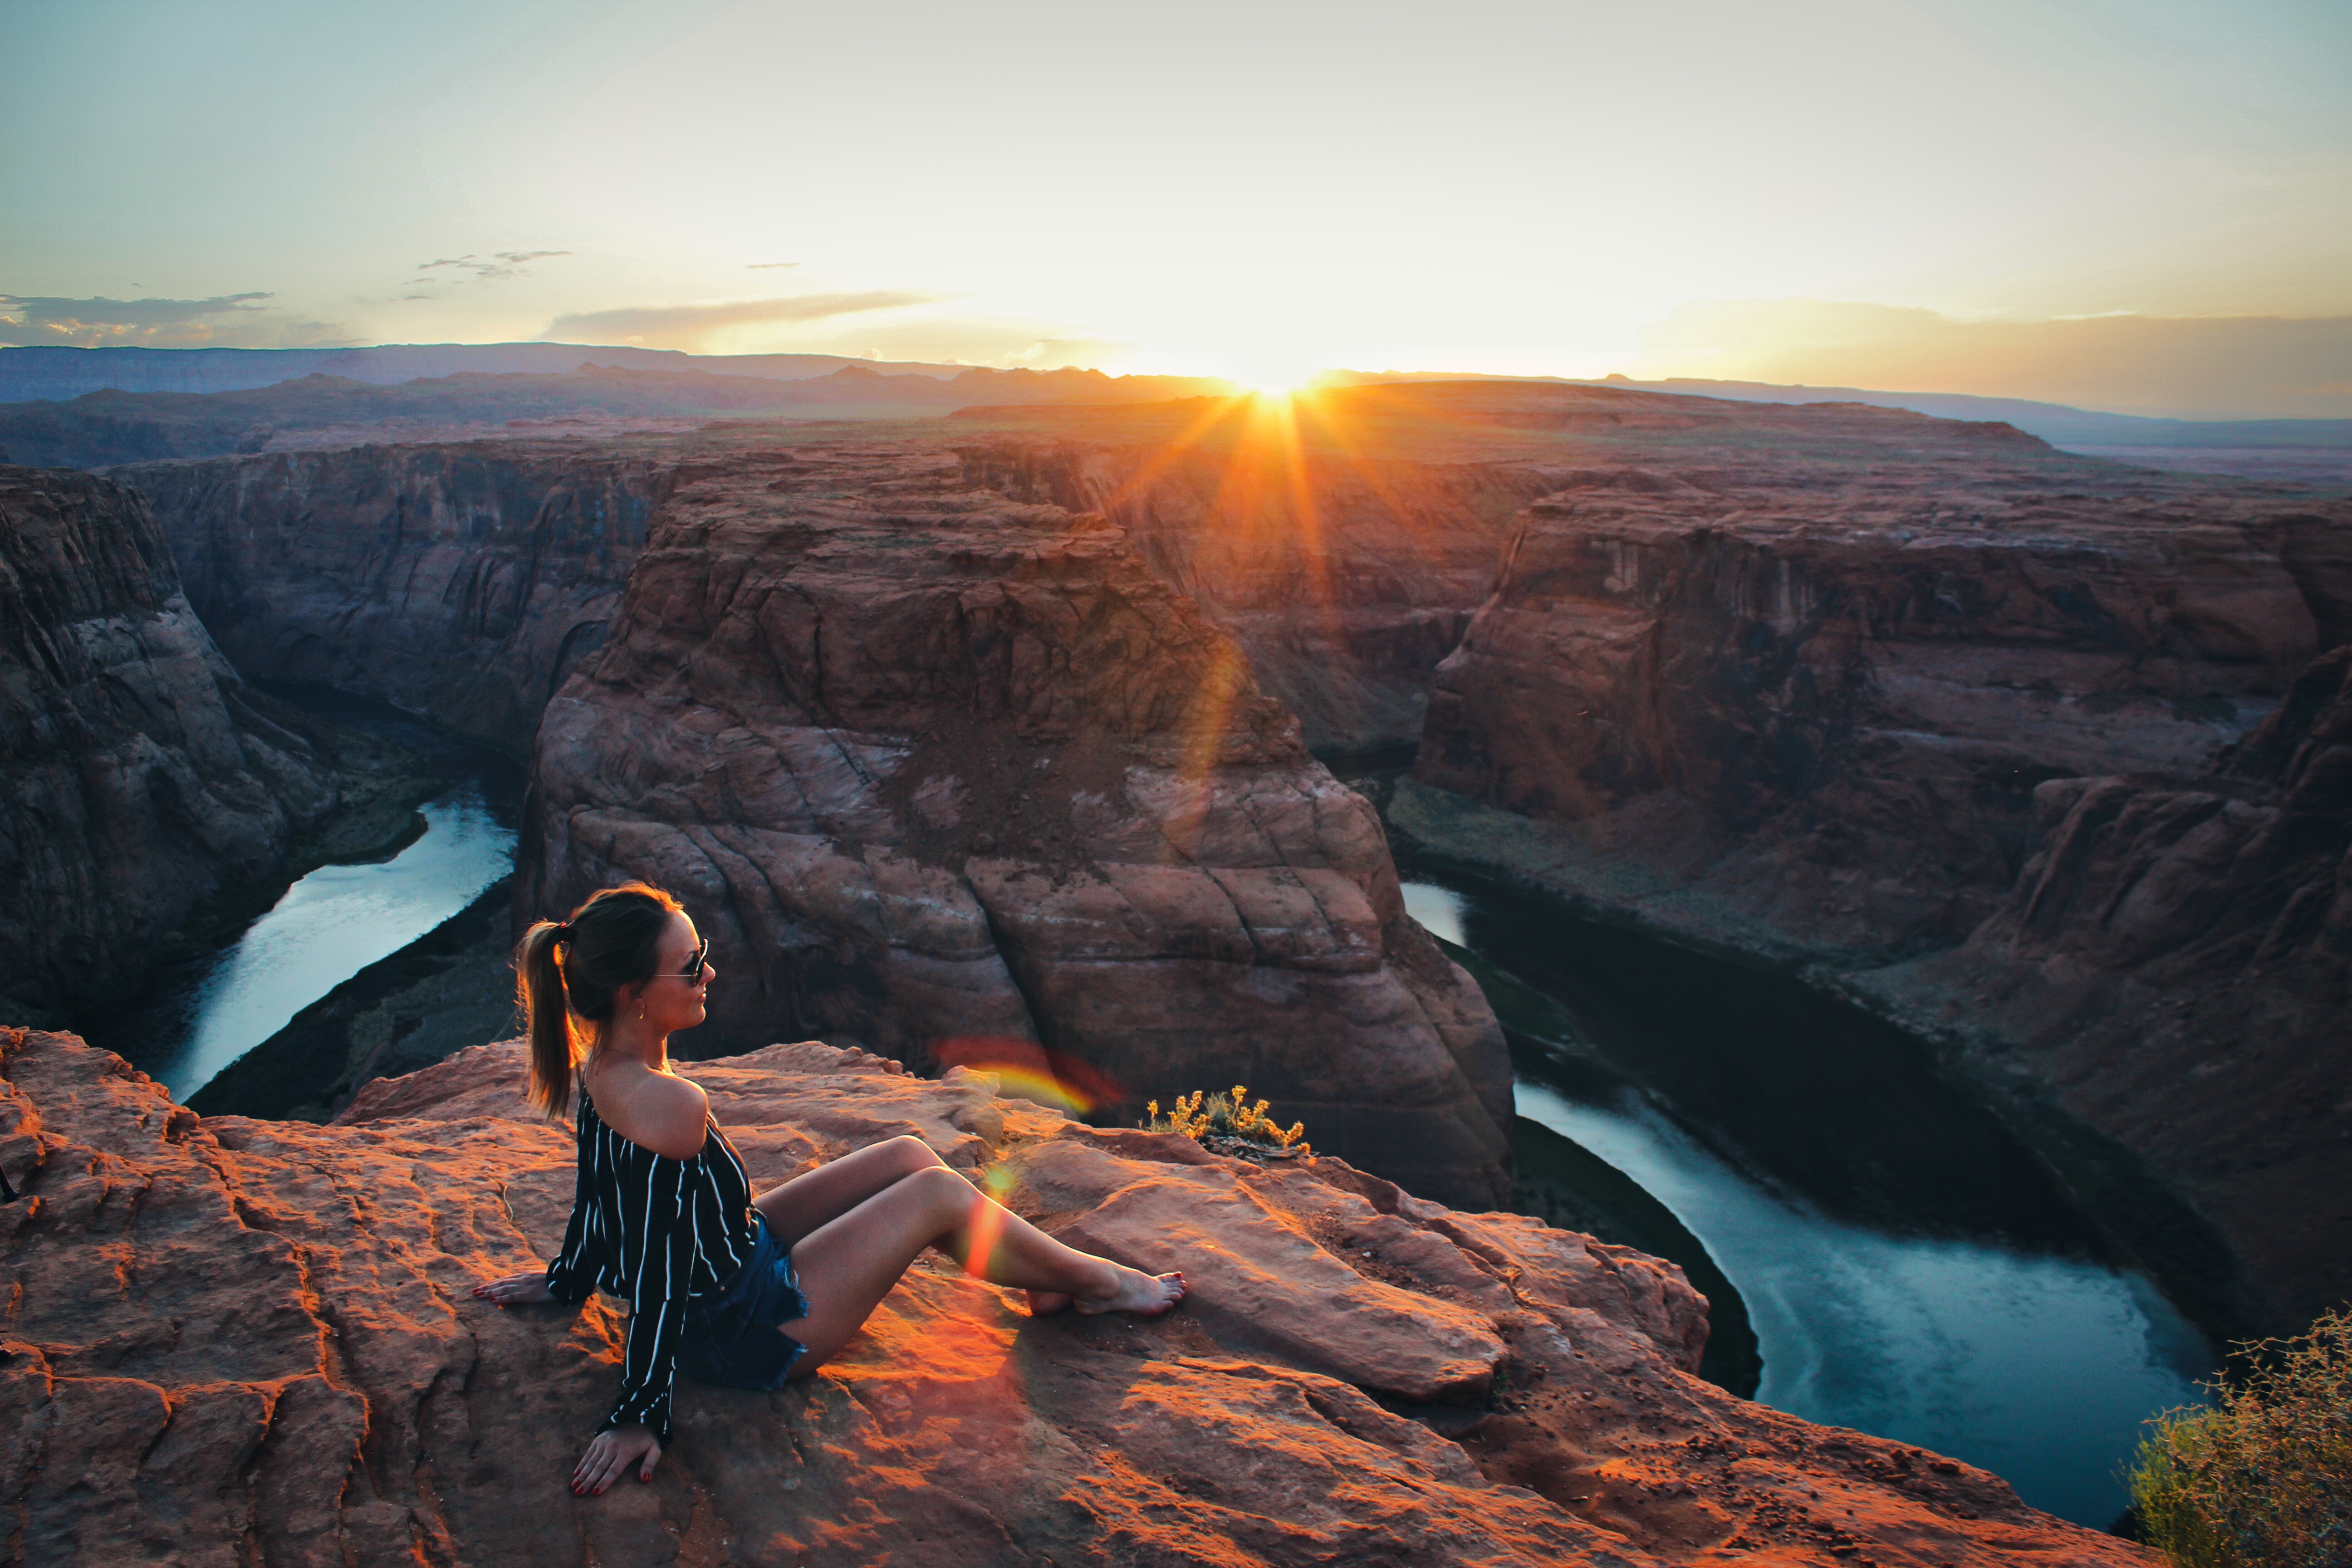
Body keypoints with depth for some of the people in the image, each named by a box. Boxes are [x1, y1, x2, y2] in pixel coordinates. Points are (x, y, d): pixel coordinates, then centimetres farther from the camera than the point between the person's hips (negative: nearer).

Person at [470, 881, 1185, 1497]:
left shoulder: (599, 1063, -6)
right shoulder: (670, 1106, -35)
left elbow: (598, 1185, 9)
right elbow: (661, 1268, -29)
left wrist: (569, 1277, 23)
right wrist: (639, 1415, -22)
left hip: (735, 1254, 10)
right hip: (747, 1335, -9)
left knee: (909, 1155, 11)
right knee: (939, 1194, -4)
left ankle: (1049, 1279, 27)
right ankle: (1098, 1282, 19)